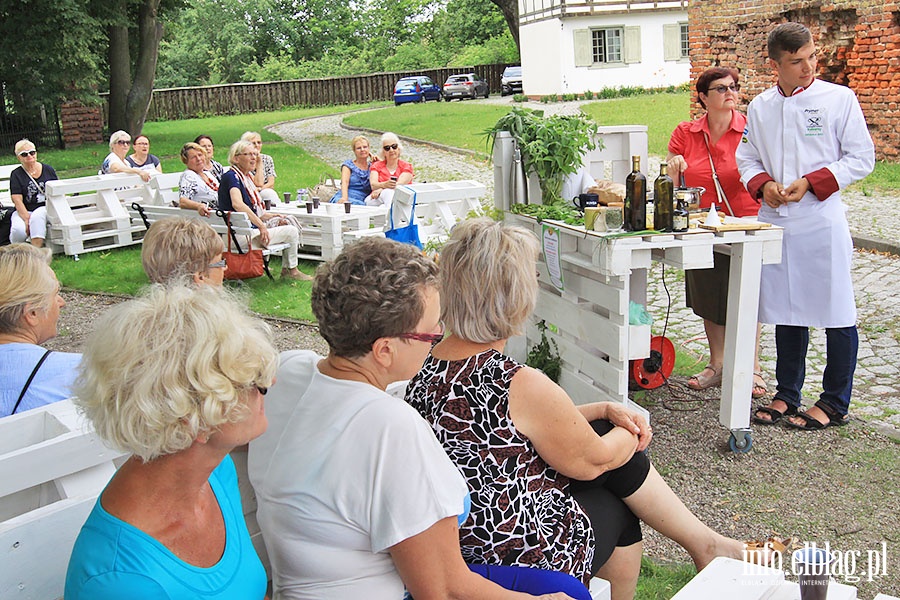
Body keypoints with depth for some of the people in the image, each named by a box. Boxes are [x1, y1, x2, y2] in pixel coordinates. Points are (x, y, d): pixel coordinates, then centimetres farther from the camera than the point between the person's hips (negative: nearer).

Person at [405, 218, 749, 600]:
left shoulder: (427, 368, -3)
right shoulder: (522, 386, -29)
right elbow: (591, 461, -11)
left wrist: (605, 410, 8)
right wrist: (630, 433, 10)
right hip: (531, 559, -7)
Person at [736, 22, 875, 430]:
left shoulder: (839, 98, -2)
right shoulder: (759, 107, 9)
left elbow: (861, 158, -2)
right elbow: (747, 157, 15)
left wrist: (811, 182, -14)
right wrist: (763, 184, -7)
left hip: (822, 222, -3)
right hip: (774, 221, 4)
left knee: (836, 314, 1)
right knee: (786, 312, 12)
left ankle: (835, 403, 14)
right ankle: (787, 395, 24)